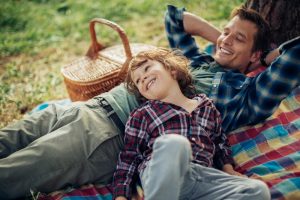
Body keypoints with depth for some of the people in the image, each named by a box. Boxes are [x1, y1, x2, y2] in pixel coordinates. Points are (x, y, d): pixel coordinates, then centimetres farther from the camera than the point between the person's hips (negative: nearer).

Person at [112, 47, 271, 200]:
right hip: (160, 175, -4)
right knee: (173, 143, -38)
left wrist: (229, 171, 17)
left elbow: (220, 143, 34)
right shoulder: (141, 114, 15)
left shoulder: (207, 106, 23)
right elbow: (128, 159, 12)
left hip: (203, 176, 4)